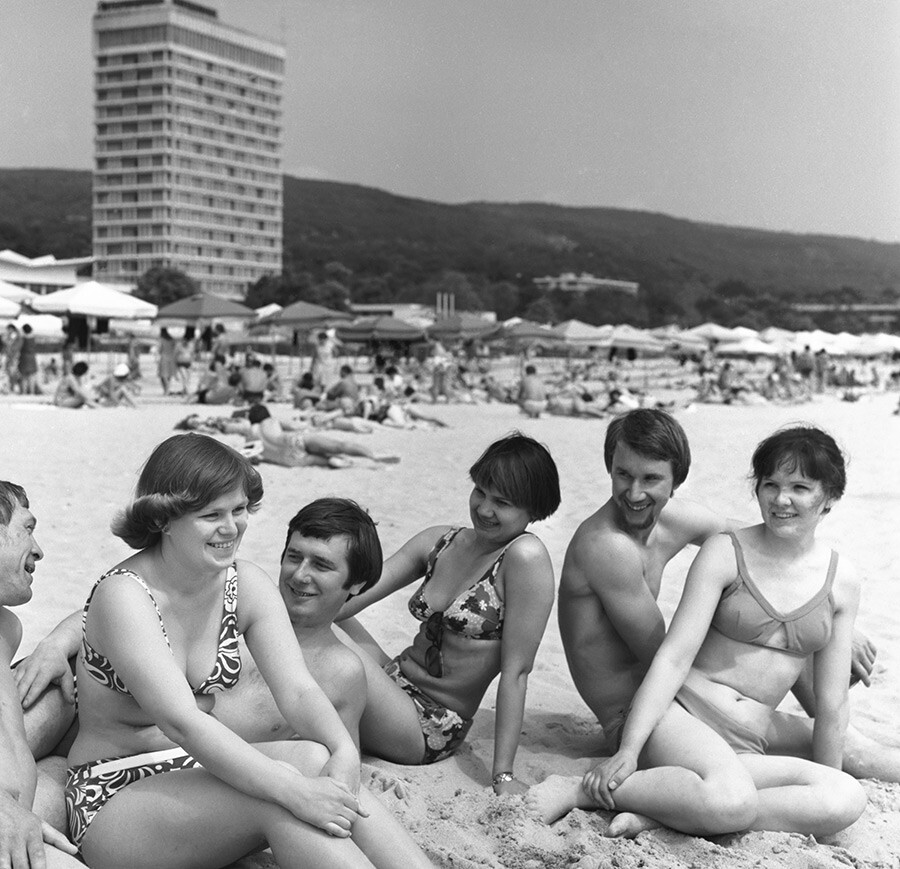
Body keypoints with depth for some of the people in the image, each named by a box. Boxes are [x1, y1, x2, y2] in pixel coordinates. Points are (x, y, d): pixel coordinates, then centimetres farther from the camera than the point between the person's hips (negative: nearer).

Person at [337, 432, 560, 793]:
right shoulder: (440, 541, 4)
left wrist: (503, 774, -19)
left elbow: (516, 671, -18)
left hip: (428, 729, -7)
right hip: (395, 680, 7)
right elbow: (349, 597, -1)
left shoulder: (525, 557, -17)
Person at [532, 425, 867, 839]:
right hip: (679, 715, -4)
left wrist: (827, 789, 14)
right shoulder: (725, 553, -2)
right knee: (731, 801, -37)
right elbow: (675, 656, -10)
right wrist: (627, 752, -20)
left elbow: (831, 703, 12)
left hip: (746, 750, 5)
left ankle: (662, 813, -24)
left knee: (849, 799, -26)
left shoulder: (842, 582, 8)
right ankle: (581, 791, -18)